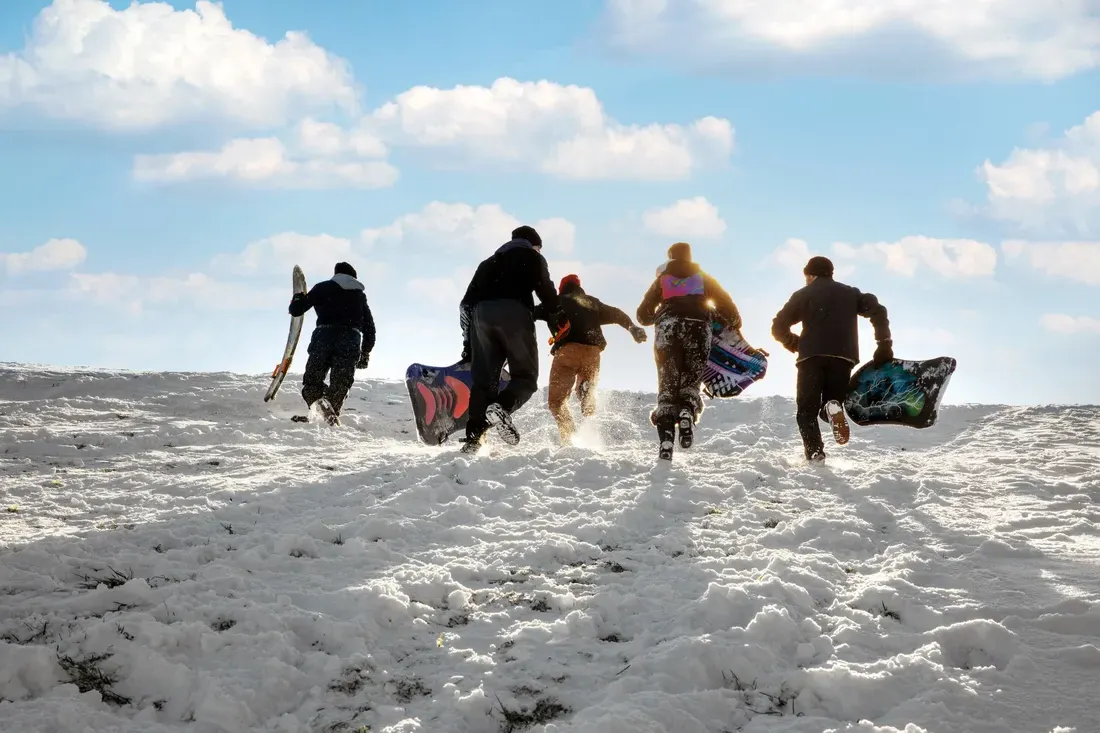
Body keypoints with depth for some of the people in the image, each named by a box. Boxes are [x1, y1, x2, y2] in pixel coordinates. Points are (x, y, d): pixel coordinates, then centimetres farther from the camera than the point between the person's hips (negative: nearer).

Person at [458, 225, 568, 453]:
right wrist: (559, 321, 16)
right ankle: (502, 408, -31)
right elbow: (546, 291, 9)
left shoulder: (488, 263, 35)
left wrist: (468, 344, 28)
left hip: (481, 314, 4)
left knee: (483, 380, 5)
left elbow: (467, 303, 29)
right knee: (525, 375, 0)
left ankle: (474, 437, -10)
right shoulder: (532, 258, 23)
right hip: (514, 313, -4)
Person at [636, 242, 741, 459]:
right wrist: (734, 322, 27)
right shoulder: (703, 278, 21)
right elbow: (726, 304, 10)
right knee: (691, 381, 8)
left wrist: (655, 317, 39)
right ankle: (688, 412, -28)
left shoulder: (663, 279, 22)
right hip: (697, 328, 0)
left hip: (667, 327, 0)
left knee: (667, 385, 2)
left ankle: (665, 438, -17)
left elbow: (644, 314, 19)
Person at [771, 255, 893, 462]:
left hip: (812, 357, -2)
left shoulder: (803, 295, 13)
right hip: (843, 358, 2)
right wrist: (885, 344, 4)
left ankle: (814, 453, -21)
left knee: (807, 410, 4)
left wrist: (794, 343, 24)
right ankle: (833, 407, -24)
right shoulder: (850, 293, 21)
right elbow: (877, 311, 6)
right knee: (828, 409, 14)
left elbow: (778, 328, 8)